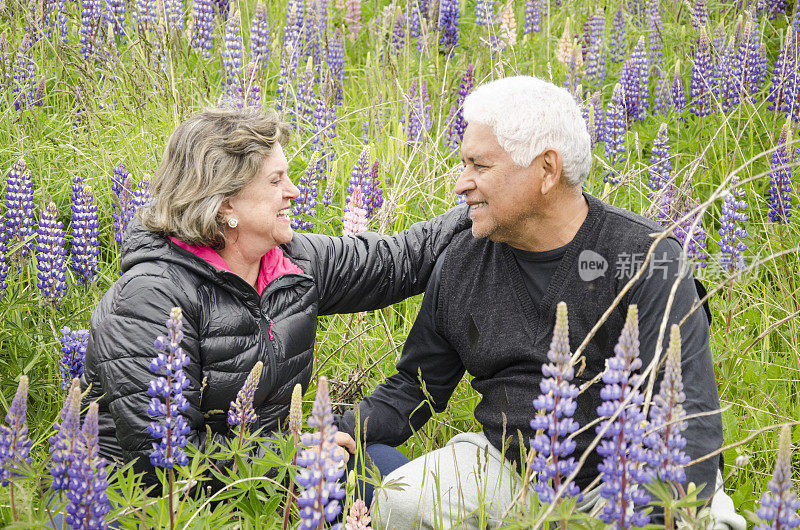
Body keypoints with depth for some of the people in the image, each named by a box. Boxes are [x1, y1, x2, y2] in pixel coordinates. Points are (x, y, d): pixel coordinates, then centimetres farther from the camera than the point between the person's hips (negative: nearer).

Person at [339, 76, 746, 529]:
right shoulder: (462, 262, 4)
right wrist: (338, 436, -5)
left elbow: (689, 421, -19)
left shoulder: (645, 259, -13)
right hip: (506, 469, 5)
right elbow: (414, 388, 14)